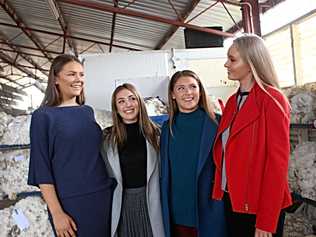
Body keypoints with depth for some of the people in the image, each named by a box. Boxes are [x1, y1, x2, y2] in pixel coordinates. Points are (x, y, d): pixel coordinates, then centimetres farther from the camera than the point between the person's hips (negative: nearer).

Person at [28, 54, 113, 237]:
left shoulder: (87, 111, 8)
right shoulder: (43, 116, -5)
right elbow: (42, 168, -8)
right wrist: (57, 213, -12)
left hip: (104, 195, 5)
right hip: (71, 202, -4)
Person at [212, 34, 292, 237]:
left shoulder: (271, 100, -14)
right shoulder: (233, 101, 7)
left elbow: (278, 162, -17)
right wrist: (220, 190, 5)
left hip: (259, 205, -7)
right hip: (231, 199, 7)